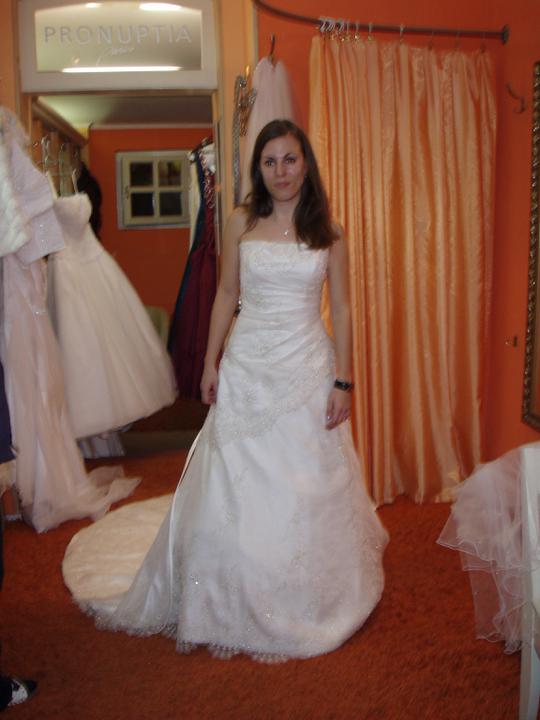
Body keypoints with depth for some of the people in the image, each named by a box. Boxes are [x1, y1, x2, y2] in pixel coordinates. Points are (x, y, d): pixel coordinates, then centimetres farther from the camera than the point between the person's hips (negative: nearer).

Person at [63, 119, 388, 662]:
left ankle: (305, 601, 29)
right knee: (233, 487, 4)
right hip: (247, 366, 1)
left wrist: (343, 380, -3)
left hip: (308, 366, 0)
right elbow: (226, 295, 7)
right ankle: (231, 604, 24)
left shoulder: (328, 232, 2)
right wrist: (210, 363, 3)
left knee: (309, 487, 7)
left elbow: (340, 308, 2)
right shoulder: (241, 223, 3)